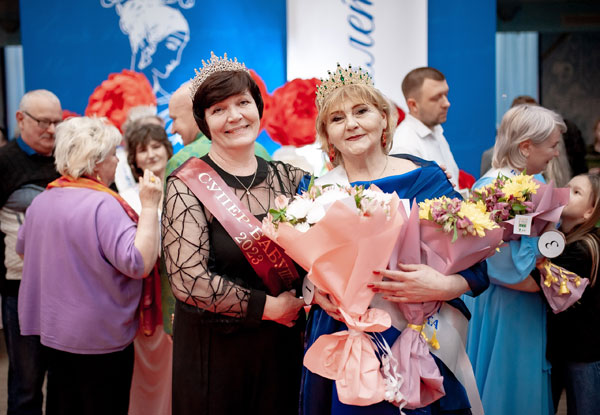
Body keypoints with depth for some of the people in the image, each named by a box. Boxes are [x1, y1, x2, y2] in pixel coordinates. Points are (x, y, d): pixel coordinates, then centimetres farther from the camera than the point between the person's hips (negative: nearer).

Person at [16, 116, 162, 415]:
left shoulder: (42, 200, 4)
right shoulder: (103, 205, -23)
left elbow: (22, 248, 20)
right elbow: (139, 263, -29)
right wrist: (149, 206, -25)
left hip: (50, 332, 8)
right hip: (100, 339, -7)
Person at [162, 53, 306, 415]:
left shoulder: (289, 178, 2)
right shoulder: (187, 186, -11)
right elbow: (190, 281, -17)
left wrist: (299, 305, -10)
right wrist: (268, 306, -12)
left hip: (282, 344, 4)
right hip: (214, 349, -4)